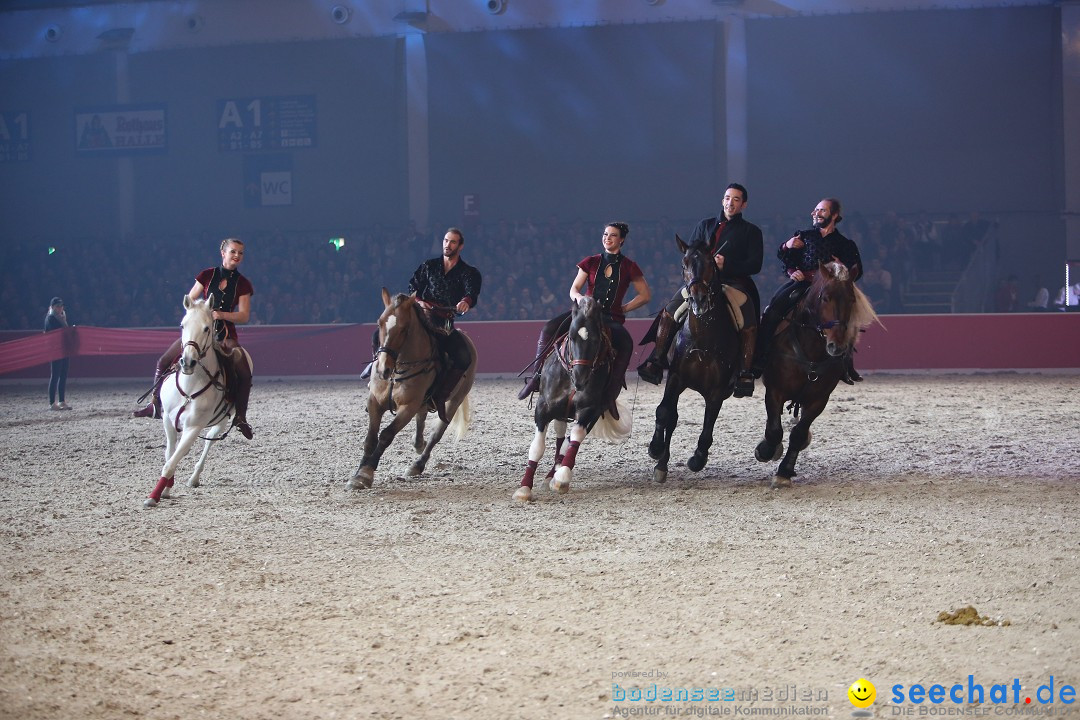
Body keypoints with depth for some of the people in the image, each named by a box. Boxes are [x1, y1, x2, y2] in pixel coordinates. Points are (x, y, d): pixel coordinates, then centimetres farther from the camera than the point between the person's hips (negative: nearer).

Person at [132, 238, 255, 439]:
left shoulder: (242, 284, 0)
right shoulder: (208, 275, 3)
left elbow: (244, 316, -6)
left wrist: (220, 314, -20)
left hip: (225, 334, -2)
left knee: (244, 373, -23)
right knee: (164, 362, -4)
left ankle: (240, 417, -12)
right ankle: (155, 405, 11)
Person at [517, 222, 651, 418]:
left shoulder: (629, 267, 6)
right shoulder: (591, 262, 12)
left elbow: (645, 295, 11)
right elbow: (573, 290, 12)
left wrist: (623, 308, 2)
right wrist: (579, 298, -12)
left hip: (611, 318, -2)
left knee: (626, 344, -37)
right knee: (548, 329, -25)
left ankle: (610, 395, -33)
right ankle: (537, 377, -18)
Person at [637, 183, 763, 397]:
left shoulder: (751, 231, 12)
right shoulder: (705, 225, 21)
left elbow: (755, 265, 1)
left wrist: (726, 265, -15)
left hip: (734, 281, -3)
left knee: (748, 321, -29)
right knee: (670, 312, -14)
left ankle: (746, 374, -28)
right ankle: (656, 362, -10)